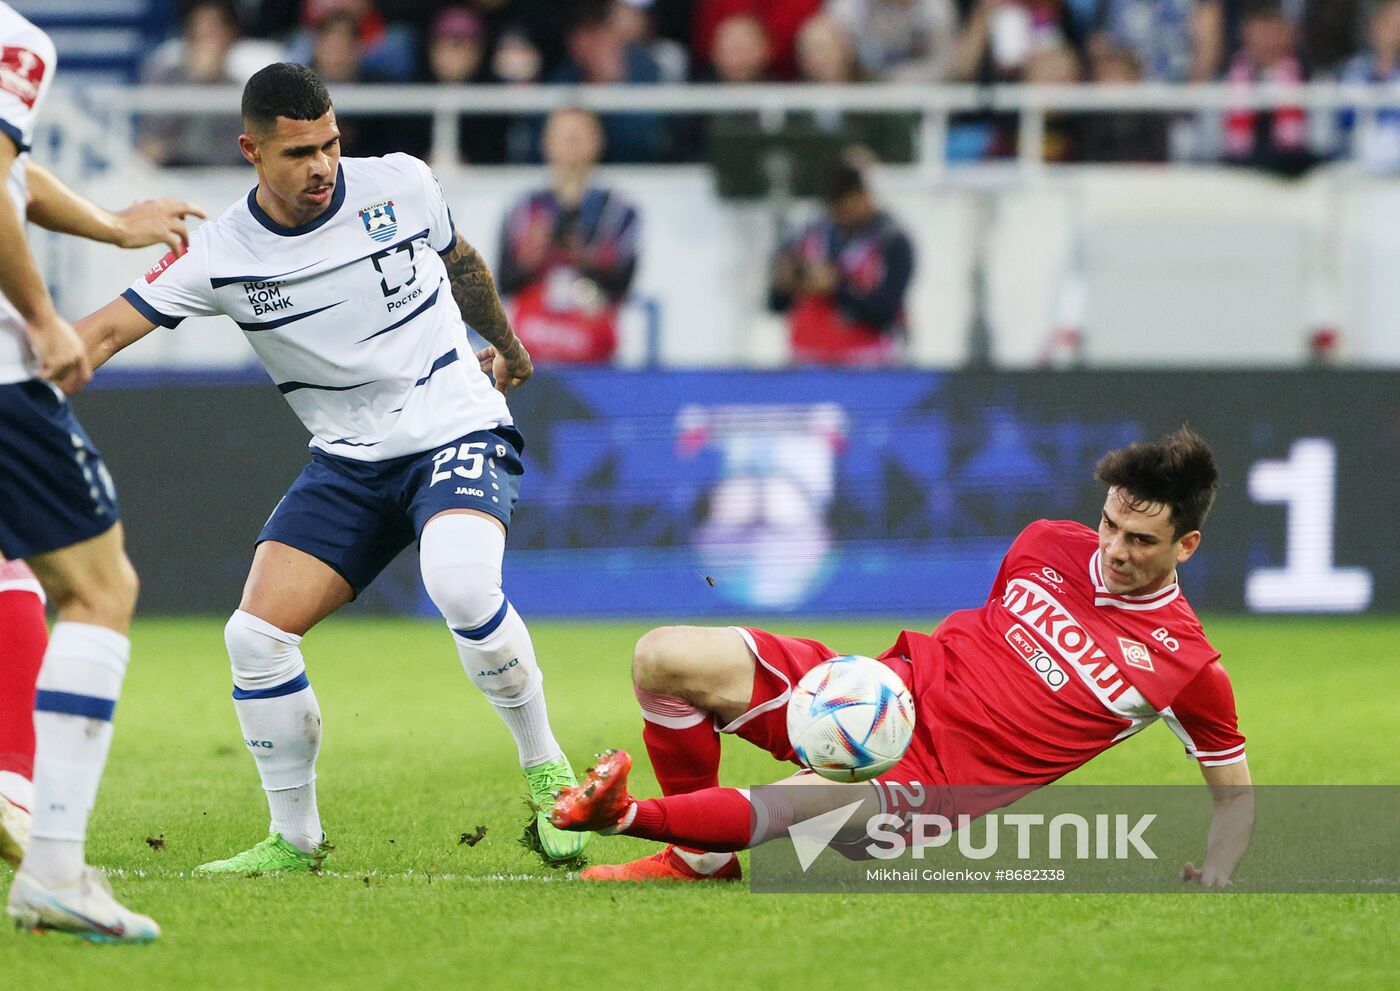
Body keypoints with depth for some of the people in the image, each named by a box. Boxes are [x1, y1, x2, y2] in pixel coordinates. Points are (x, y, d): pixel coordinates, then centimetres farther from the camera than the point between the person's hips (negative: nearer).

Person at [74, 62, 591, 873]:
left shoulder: (402, 185, -6)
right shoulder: (221, 256, -8)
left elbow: (459, 261, 16)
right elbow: (103, 334, -8)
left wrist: (505, 344, 32)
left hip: (458, 432, -3)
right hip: (348, 463, 3)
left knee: (460, 584, -33)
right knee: (258, 634, -11)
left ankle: (546, 769, -13)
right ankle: (296, 840, 8)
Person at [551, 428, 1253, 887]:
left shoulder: (1187, 667, -7)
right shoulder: (1048, 545, 6)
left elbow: (1236, 793, 3)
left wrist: (1214, 873, -16)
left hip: (940, 779, -6)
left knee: (787, 809, -41)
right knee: (662, 658, -8)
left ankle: (626, 813, -28)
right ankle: (700, 858, 4)